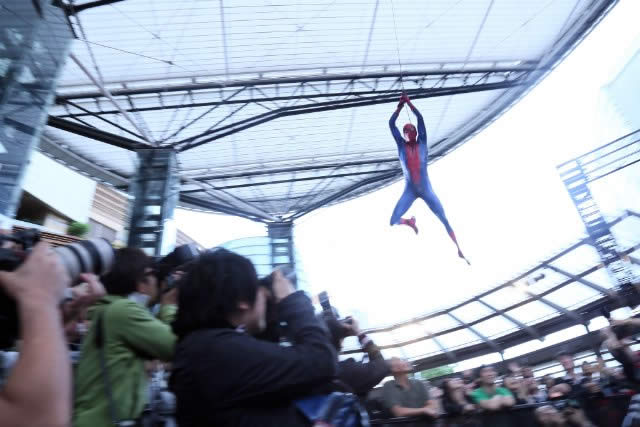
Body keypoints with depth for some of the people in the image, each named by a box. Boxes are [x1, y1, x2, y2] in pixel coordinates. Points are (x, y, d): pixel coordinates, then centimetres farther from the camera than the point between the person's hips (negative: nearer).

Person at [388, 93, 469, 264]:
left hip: (427, 190, 0)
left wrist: (409, 102, -7)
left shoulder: (422, 143, 0)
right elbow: (391, 124, -5)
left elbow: (420, 119, -8)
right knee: (393, 221, -11)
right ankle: (410, 222, 24)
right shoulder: (401, 145, 1)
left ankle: (459, 250, 15)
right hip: (409, 191, 1)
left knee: (445, 221, 1)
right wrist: (400, 106, -6)